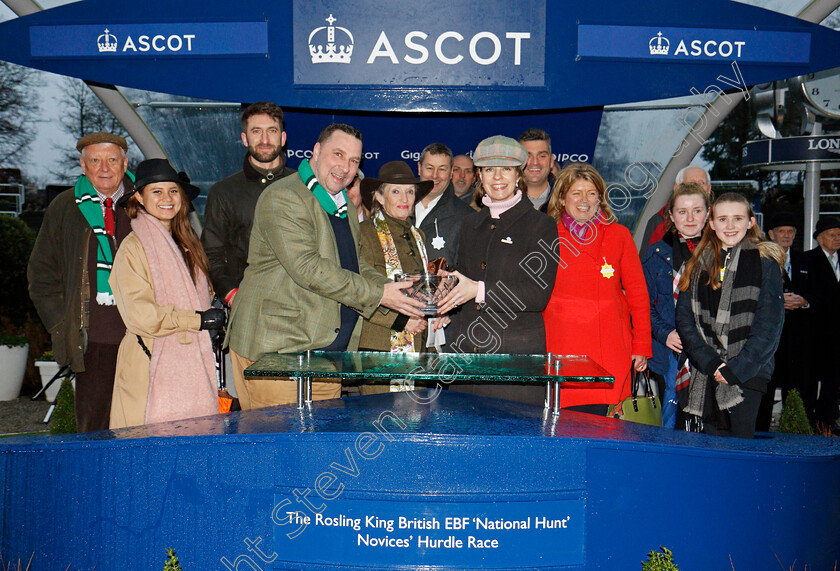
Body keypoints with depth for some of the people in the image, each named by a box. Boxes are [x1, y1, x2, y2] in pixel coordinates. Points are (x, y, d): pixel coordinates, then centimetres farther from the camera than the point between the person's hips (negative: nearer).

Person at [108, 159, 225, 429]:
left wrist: (215, 318, 5)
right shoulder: (133, 247, -6)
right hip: (152, 367, -6)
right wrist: (198, 320, -11)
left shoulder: (186, 242, 16)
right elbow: (140, 314, -14)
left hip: (191, 364, 6)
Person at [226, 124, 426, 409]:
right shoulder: (282, 198, -11)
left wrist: (393, 289, 6)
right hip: (277, 348, -8)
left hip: (329, 348, 8)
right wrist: (377, 294, -18)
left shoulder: (345, 207, 18)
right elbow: (307, 268, -20)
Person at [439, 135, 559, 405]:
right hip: (466, 352, 5)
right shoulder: (470, 224, 17)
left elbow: (539, 295, -9)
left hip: (518, 353, -5)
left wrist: (480, 290, -17)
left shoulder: (541, 225, 0)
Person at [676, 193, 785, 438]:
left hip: (748, 372, -3)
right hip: (706, 373, 3)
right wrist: (711, 362, -8)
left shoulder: (765, 262, 1)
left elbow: (768, 324, -5)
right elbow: (684, 318, 4)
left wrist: (737, 368, -12)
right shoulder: (699, 264, 10)